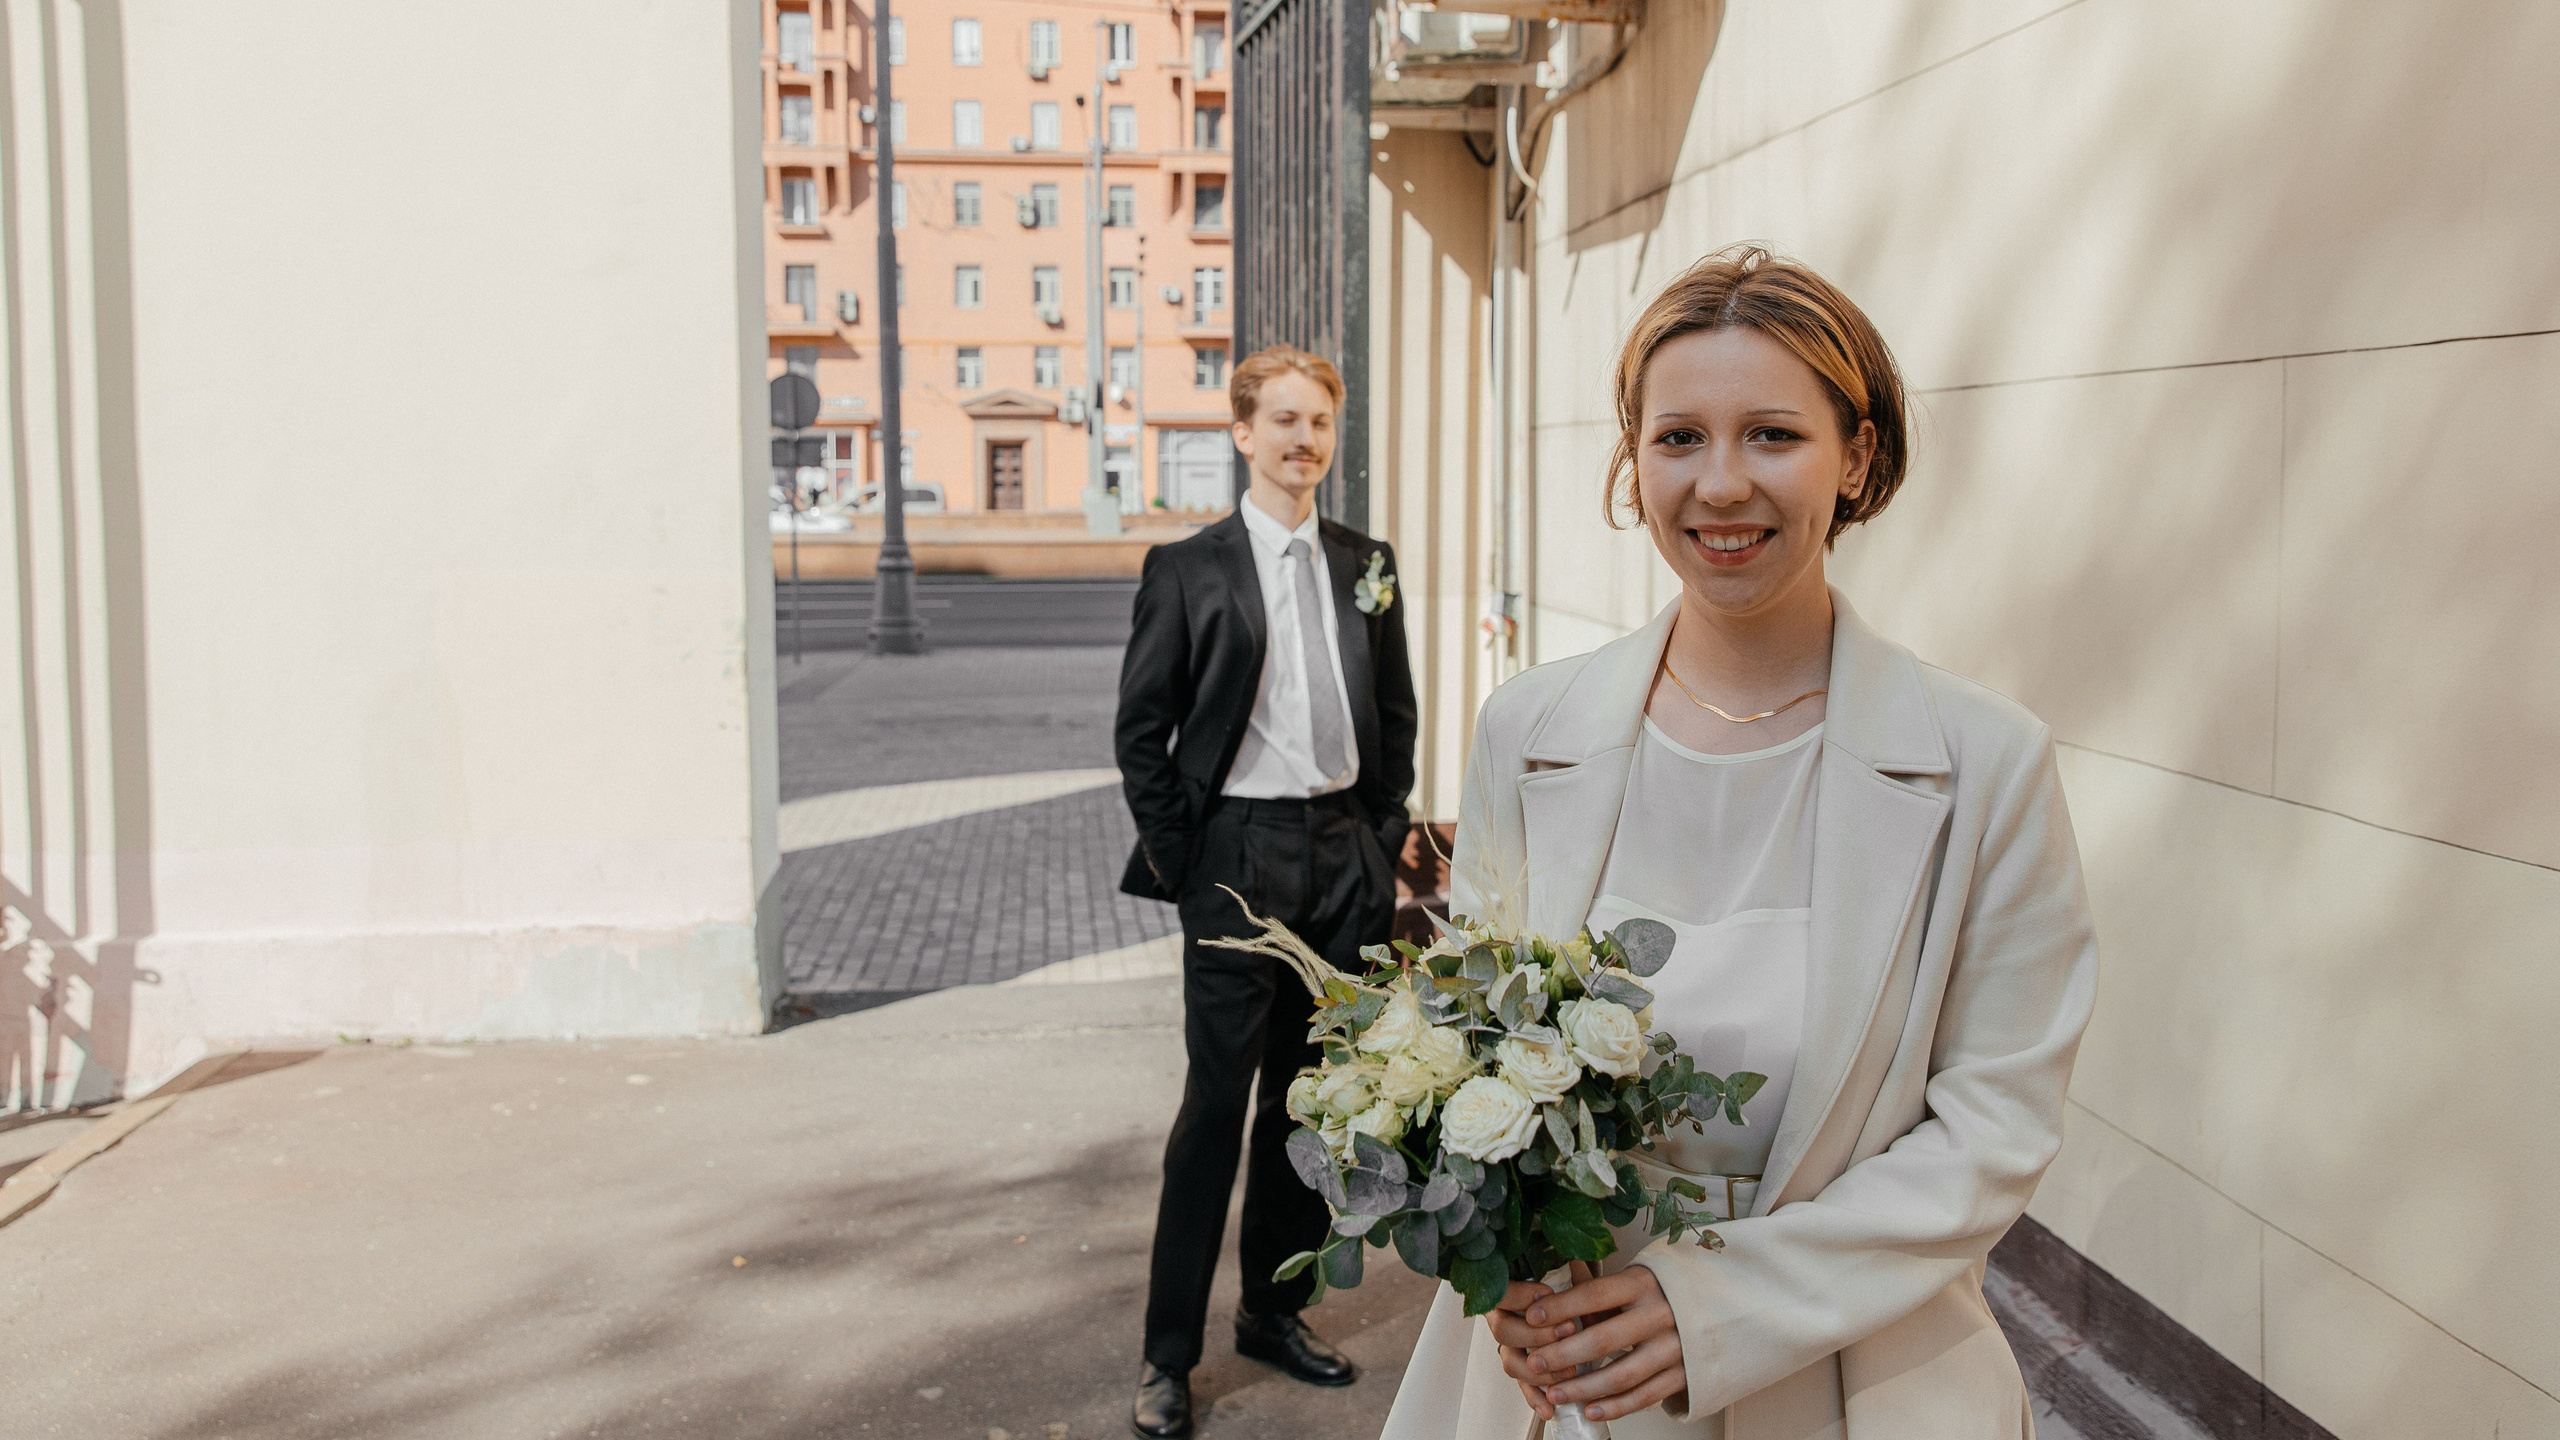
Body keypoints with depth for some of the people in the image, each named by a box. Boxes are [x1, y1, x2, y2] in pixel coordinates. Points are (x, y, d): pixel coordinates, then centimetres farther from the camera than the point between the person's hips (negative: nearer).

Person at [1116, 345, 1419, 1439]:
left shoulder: (1366, 565, 9)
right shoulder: (1188, 568, -3)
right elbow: (1141, 727, -3)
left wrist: (1384, 833, 8)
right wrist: (1175, 858, -6)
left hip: (1346, 859, 4)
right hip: (1240, 863, -4)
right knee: (1217, 1105, -1)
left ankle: (1275, 1310, 28)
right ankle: (1169, 1352, 10)